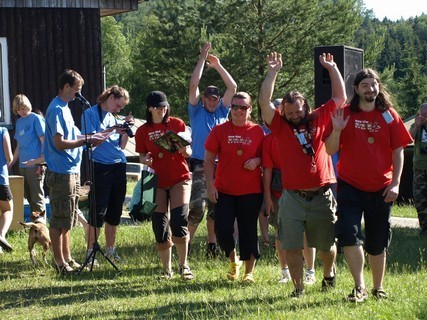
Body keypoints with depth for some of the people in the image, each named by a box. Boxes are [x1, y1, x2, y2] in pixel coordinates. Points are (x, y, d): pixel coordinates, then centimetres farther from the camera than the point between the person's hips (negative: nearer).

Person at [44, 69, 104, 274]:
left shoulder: (64, 108, 16)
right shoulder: (57, 110, -15)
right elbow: (59, 143, -21)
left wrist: (87, 138, 8)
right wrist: (86, 140, -17)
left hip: (71, 171, 10)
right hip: (61, 173, -10)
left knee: (67, 219, 15)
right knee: (60, 219, -3)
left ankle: (66, 258, 23)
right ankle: (60, 262, 2)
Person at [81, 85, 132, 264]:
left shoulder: (114, 117, 17)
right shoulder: (90, 114, -1)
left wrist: (126, 129, 3)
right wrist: (111, 131, -19)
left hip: (119, 167, 7)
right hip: (100, 167, -7)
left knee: (114, 212, 10)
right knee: (98, 212, -8)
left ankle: (110, 250, 18)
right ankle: (90, 252, -4)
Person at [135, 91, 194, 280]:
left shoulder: (177, 124, 3)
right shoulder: (143, 131, 5)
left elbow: (188, 152, 4)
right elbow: (142, 156, 8)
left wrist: (184, 150, -19)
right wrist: (145, 160, -15)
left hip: (180, 178, -1)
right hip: (157, 181, 2)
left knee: (179, 221, -13)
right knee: (160, 226, 2)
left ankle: (184, 265, 0)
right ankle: (167, 269, 13)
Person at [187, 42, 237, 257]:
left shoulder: (222, 111, 15)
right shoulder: (196, 111, 6)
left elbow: (232, 87, 9)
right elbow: (193, 85, -5)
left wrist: (218, 66, 7)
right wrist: (202, 60, -2)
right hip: (199, 165, -4)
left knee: (215, 208, 7)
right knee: (197, 207, -14)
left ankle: (212, 245, 15)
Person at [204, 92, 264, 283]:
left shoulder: (257, 131, 3)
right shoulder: (219, 131, 2)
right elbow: (209, 160, 3)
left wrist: (257, 160, -12)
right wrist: (210, 185, -6)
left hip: (251, 192, 0)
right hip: (224, 191, 1)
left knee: (248, 231, 2)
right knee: (222, 229, -7)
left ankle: (249, 271, 16)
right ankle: (233, 260, 21)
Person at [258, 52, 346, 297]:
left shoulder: (320, 119, 7)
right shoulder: (281, 126, 4)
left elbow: (340, 97, 11)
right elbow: (264, 102, -6)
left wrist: (332, 68, 10)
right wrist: (273, 72, -7)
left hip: (322, 196, 1)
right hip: (293, 198, -1)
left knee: (327, 245, 13)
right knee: (292, 246, -2)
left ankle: (329, 273, 41)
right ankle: (299, 287, 10)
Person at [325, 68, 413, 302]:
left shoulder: (389, 116, 2)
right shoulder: (345, 114, -1)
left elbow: (398, 151, 3)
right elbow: (331, 150, -3)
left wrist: (395, 183, -6)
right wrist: (337, 130, -22)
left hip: (380, 189, 1)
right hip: (350, 186, -1)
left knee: (377, 242, 9)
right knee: (349, 234, -16)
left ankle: (378, 288, 23)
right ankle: (359, 287, -8)